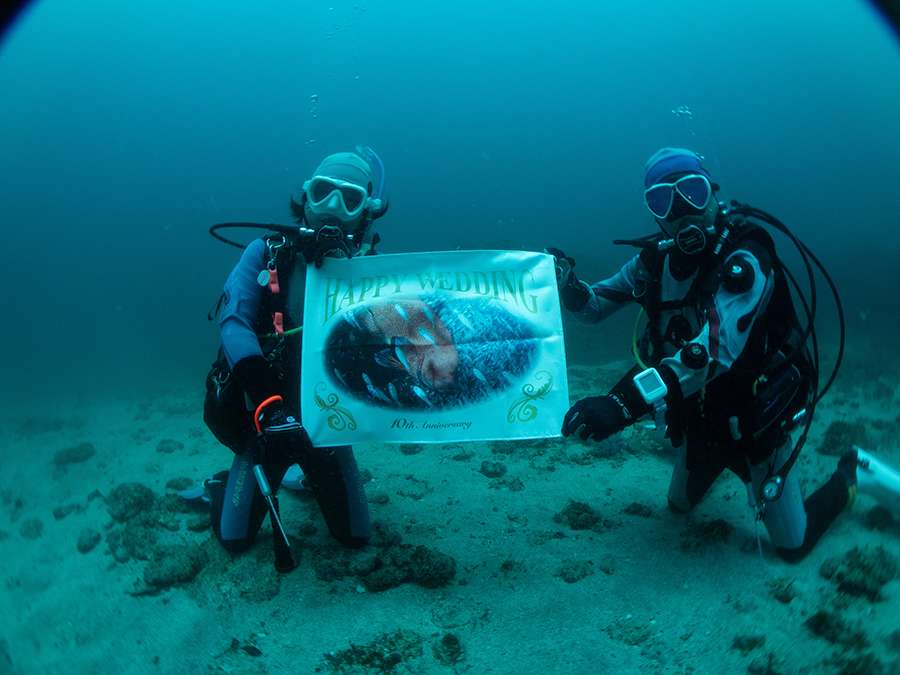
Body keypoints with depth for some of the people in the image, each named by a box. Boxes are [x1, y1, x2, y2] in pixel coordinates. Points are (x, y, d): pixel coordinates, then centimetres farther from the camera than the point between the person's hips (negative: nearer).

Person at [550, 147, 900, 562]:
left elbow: (717, 347, -45)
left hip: (754, 419, -6)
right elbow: (594, 307, 1)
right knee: (680, 505, 25)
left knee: (794, 546, 7)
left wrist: (625, 403, -56)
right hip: (701, 416, 6)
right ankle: (718, 464, 50)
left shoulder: (742, 260, -30)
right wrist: (565, 283, -24)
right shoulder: (654, 261, -10)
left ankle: (852, 473, 31)